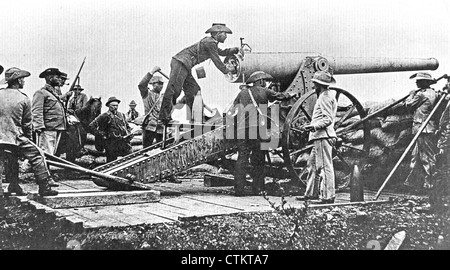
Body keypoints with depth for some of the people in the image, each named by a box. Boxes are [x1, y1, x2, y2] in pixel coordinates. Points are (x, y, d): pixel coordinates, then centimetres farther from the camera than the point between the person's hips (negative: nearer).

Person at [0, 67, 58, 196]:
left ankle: (14, 185, 28)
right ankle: (44, 188, 0)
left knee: (14, 153, 30)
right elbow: (27, 124, 2)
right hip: (14, 137, -6)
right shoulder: (24, 99, -4)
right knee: (37, 155, 5)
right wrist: (28, 139, 16)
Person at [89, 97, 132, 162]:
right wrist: (101, 134, -8)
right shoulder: (104, 116, -4)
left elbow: (128, 126, 27)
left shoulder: (122, 115, 14)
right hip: (112, 143, -4)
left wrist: (129, 134, 9)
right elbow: (92, 125, -6)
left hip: (125, 142, 4)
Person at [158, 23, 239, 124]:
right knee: (174, 89, -14)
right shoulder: (210, 43, -9)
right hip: (180, 63, -11)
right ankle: (164, 117, -16)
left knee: (193, 90, 10)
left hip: (184, 66, 11)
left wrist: (235, 49, 29)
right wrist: (226, 70, 9)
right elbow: (217, 61, -6)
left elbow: (221, 52, 39)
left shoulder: (211, 43, 22)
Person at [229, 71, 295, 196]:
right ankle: (257, 189, 6)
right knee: (258, 160, 6)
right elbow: (279, 96, 22)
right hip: (258, 128, -2)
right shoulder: (264, 92, 8)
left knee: (242, 159, 2)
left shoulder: (242, 93, 14)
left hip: (243, 129, 2)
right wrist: (290, 95, 39)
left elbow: (232, 111, 14)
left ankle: (239, 189, -3)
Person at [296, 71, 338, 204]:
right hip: (319, 137, 11)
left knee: (325, 167, -8)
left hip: (323, 137, -11)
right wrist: (310, 127, 23)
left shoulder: (325, 97, -10)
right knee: (312, 165, 16)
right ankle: (311, 193, 22)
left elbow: (328, 119, -19)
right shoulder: (325, 96, 22)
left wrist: (313, 126, -27)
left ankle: (328, 196, -6)